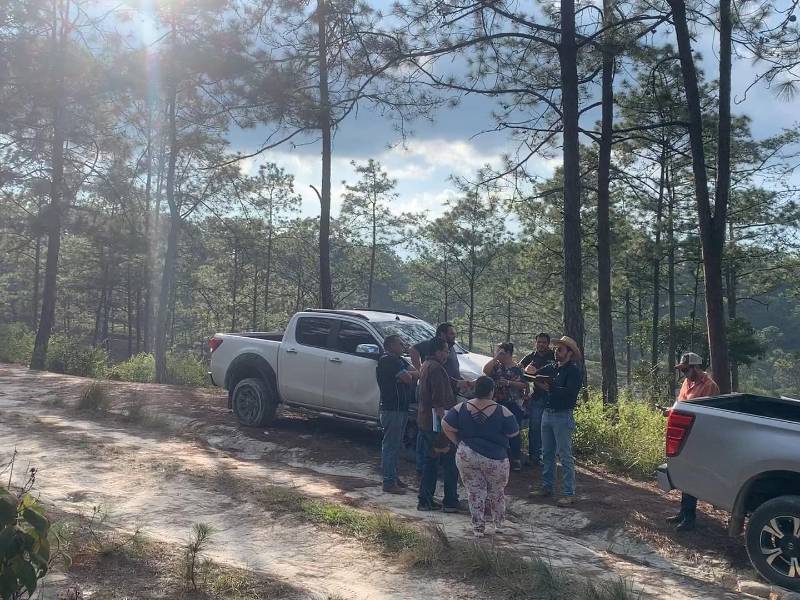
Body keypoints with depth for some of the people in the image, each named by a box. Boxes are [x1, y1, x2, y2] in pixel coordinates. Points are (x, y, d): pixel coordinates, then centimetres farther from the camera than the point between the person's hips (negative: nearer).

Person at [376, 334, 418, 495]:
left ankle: (393, 477, 26)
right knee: (390, 446, -5)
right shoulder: (387, 361, -16)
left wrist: (409, 374, -13)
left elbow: (415, 373, 7)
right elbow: (408, 378, -21)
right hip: (392, 409, -10)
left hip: (400, 408, 10)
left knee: (395, 445, 17)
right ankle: (389, 482, -1)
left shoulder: (398, 360, 17)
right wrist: (409, 375, 0)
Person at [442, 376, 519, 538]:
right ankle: (498, 523, 32)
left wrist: (459, 443, 5)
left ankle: (478, 527, 13)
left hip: (466, 456, 1)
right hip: (495, 458, -1)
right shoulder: (502, 412, -12)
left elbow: (446, 426, -5)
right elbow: (514, 433, -3)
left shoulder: (461, 408, -6)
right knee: (496, 492, 18)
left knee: (474, 491, 12)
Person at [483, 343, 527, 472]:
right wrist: (495, 358, -8)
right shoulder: (497, 366, 9)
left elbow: (523, 385, -5)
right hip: (499, 405, 4)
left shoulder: (517, 369, -1)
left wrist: (508, 383, -16)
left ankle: (516, 460, 5)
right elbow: (485, 370, -9)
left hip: (514, 406, -4)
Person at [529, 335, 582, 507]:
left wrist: (550, 387, -22)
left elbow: (570, 393, -20)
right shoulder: (551, 368, 13)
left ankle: (569, 494, -1)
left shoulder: (574, 371, -8)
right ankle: (547, 486, 25)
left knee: (565, 456, -5)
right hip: (547, 414, 7)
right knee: (547, 453, 14)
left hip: (563, 416, -7)